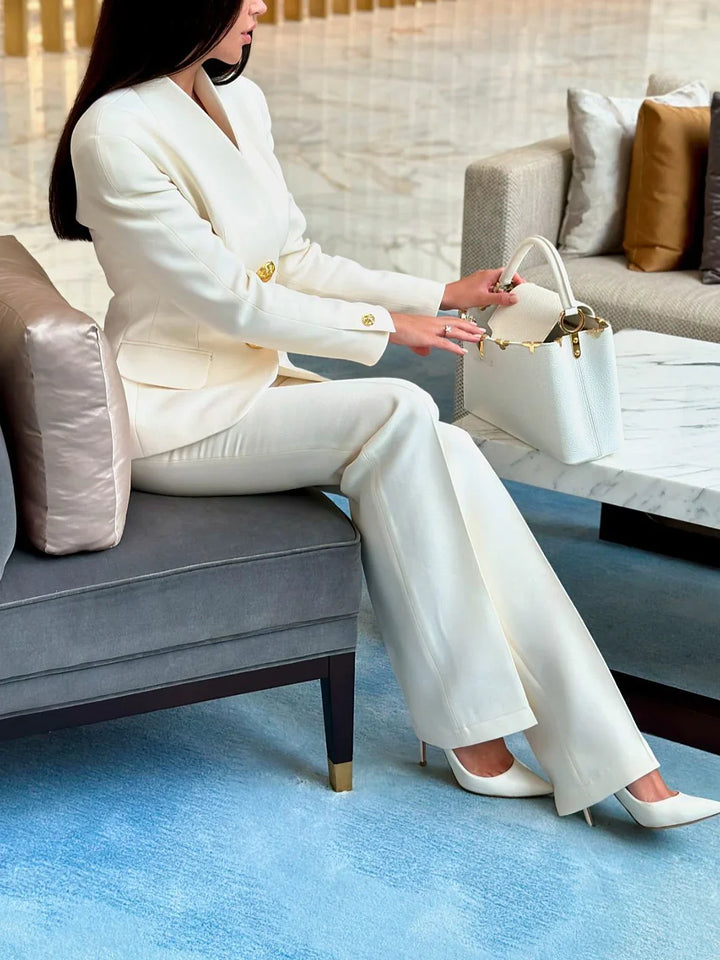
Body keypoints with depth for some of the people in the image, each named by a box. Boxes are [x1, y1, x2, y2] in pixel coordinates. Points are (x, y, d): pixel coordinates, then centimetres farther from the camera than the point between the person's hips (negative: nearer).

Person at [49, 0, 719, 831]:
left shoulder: (241, 103, 9)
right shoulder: (117, 132, -17)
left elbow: (294, 262, 12)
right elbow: (232, 299, -17)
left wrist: (438, 296, 5)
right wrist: (386, 327, -10)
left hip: (254, 383, 7)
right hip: (170, 412, -7)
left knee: (450, 456, -17)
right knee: (399, 414, -28)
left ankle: (606, 758, -19)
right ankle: (467, 726, -15)